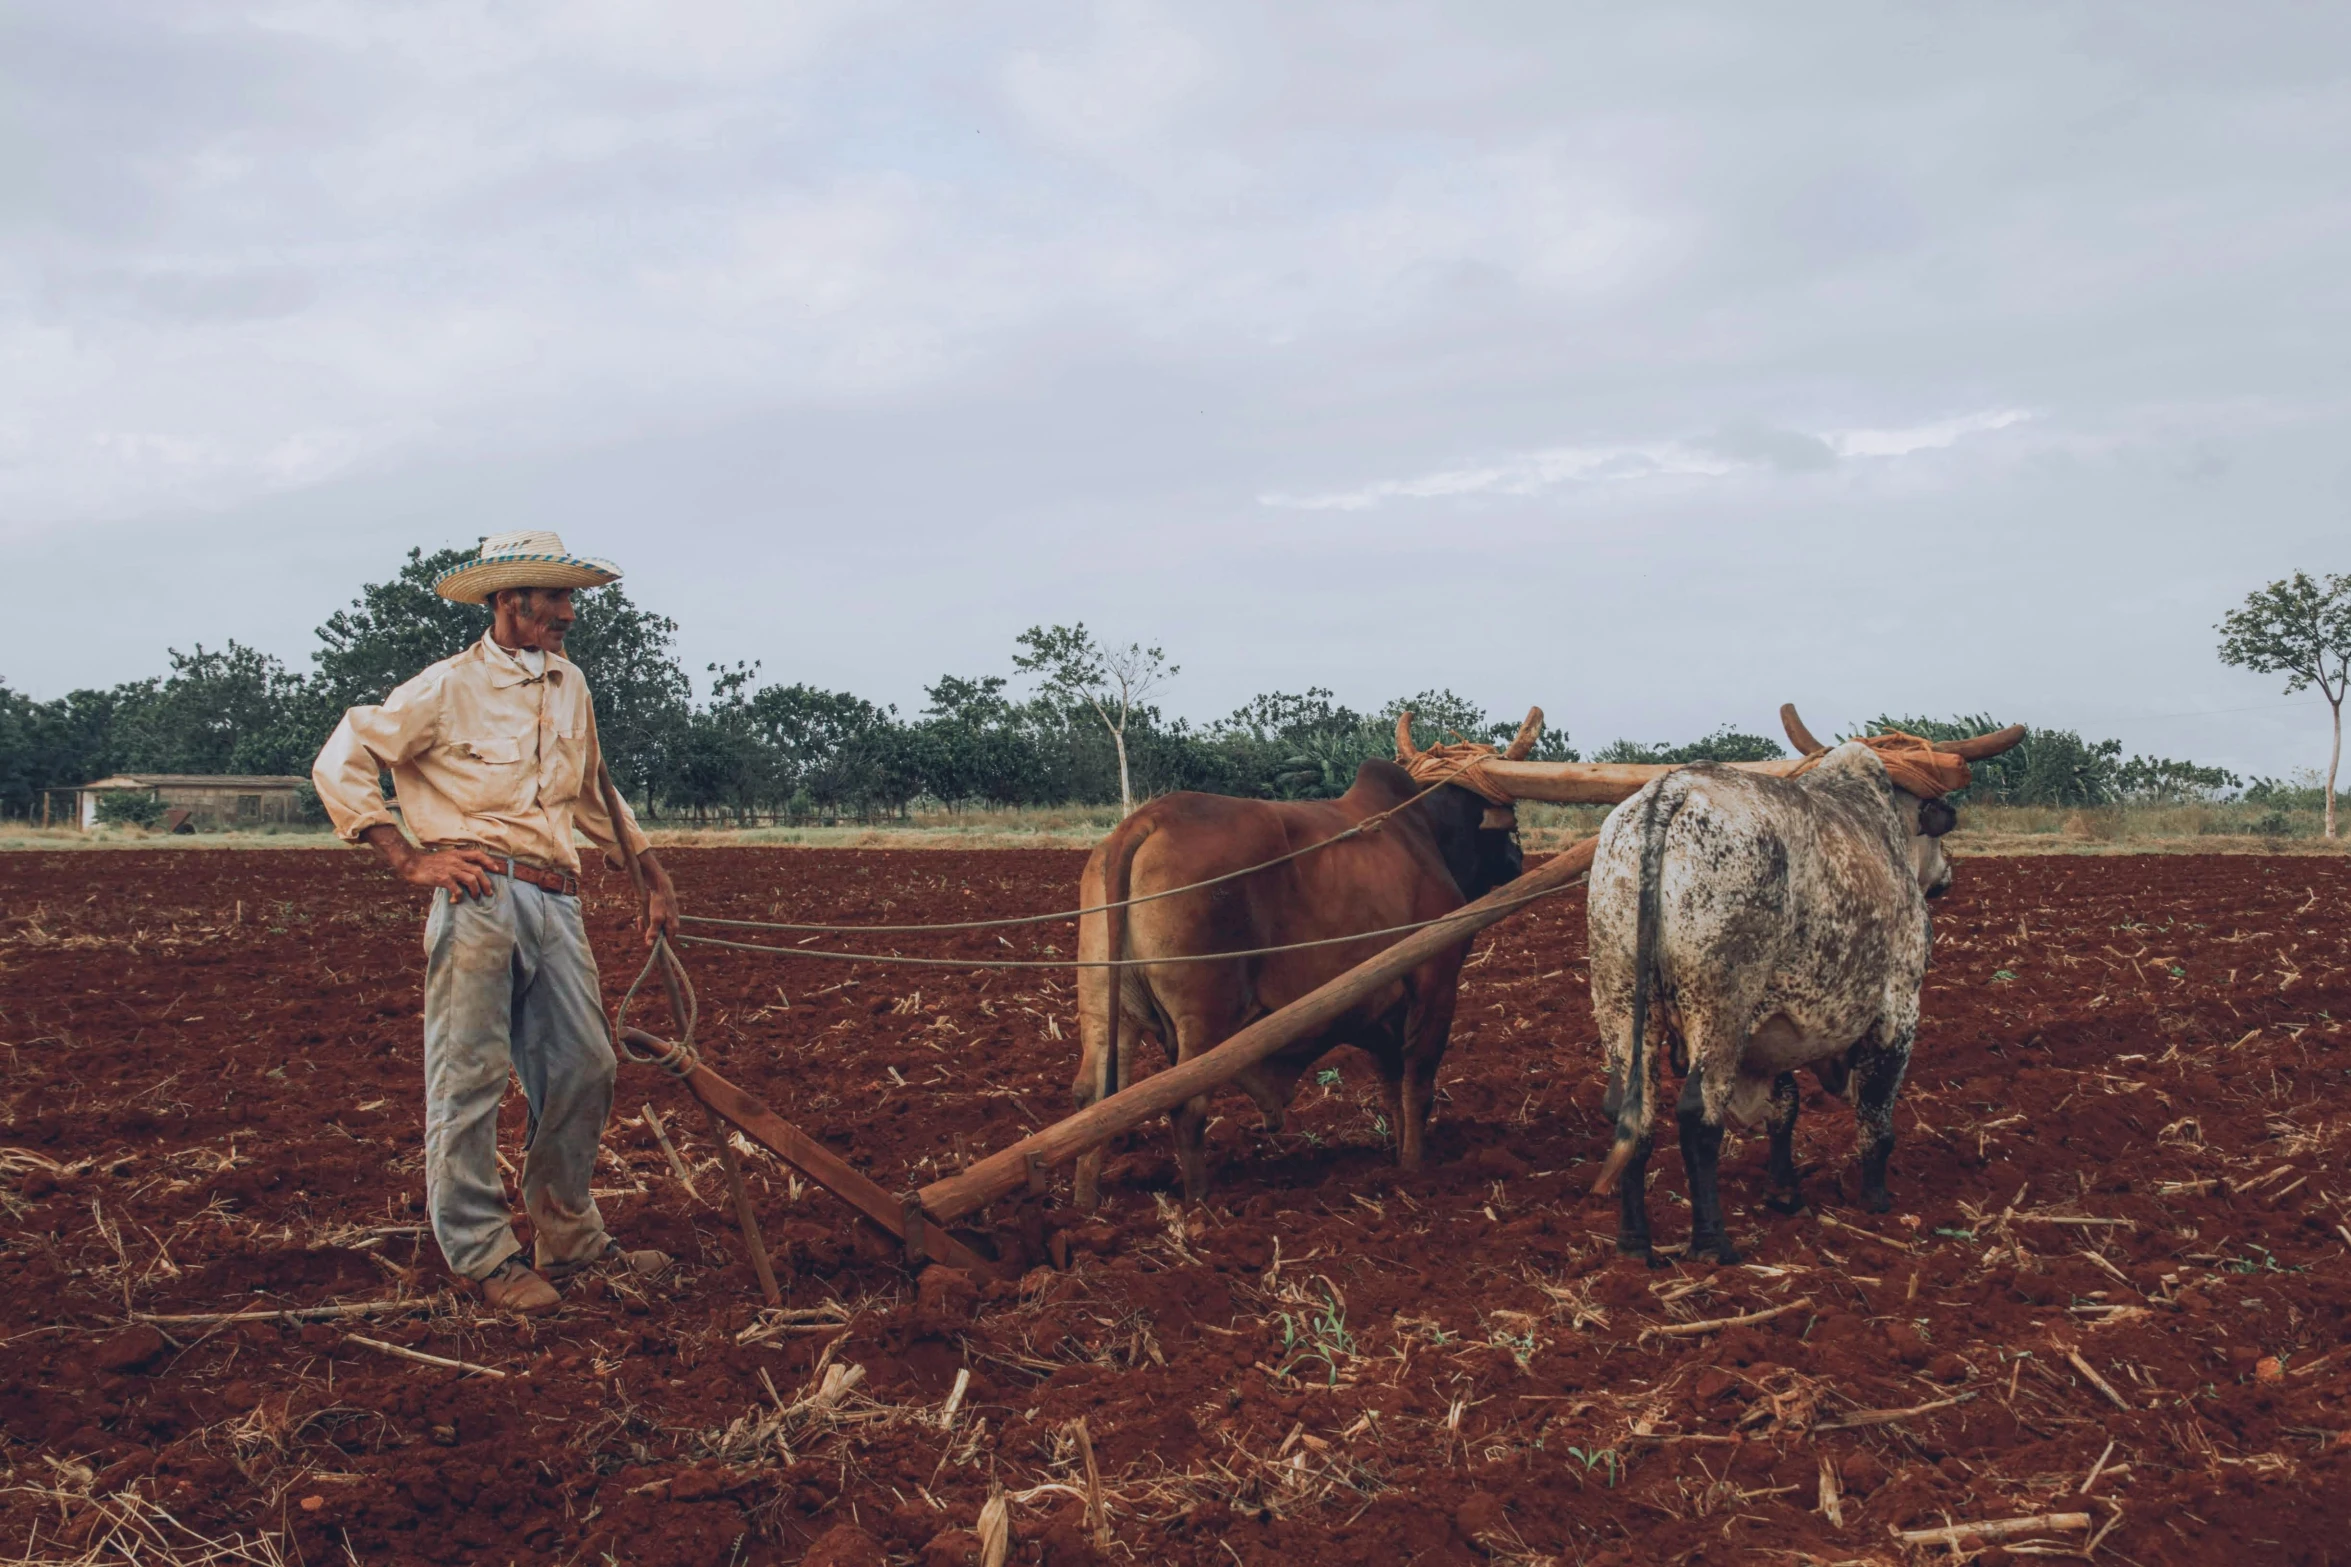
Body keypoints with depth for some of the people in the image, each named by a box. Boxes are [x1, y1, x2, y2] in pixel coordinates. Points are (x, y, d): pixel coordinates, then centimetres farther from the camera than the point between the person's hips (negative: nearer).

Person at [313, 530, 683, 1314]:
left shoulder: (569, 685, 17)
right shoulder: (449, 688, -3)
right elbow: (340, 763, -2)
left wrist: (653, 874, 27)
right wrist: (409, 860, -8)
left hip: (556, 902, 7)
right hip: (481, 897, -6)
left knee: (583, 1068, 7)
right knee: (470, 1075, -3)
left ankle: (568, 1238, 21)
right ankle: (482, 1253, 6)